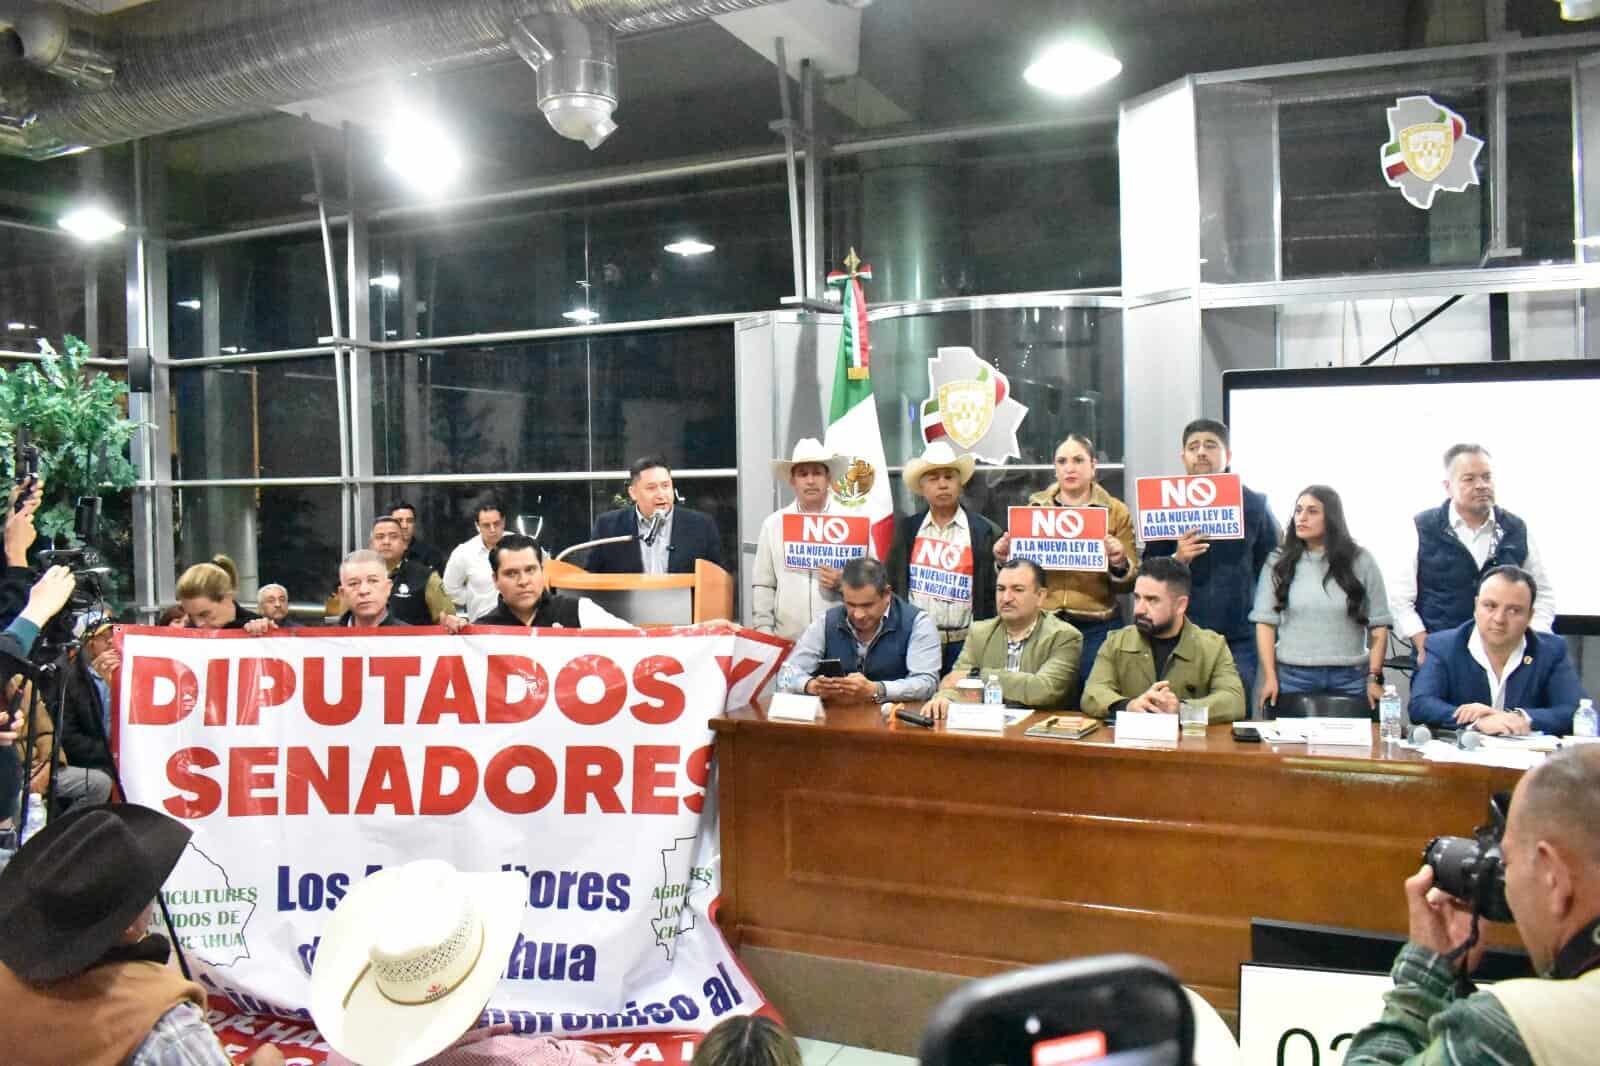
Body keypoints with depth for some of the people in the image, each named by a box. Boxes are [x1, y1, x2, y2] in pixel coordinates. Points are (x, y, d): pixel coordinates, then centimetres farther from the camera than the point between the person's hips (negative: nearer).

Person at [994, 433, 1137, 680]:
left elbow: (1129, 583, 6)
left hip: (1095, 628, -1)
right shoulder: (1035, 507, 9)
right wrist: (1005, 560, -5)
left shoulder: (1116, 511, 5)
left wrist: (1119, 565, -14)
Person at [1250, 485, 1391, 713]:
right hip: (1292, 677, 0)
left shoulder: (1360, 561, 5)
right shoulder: (1278, 563, 4)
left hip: (1350, 678, 0)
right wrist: (1270, 677, -6)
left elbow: (1378, 625, 4)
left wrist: (1374, 677, -3)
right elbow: (1265, 621, 1)